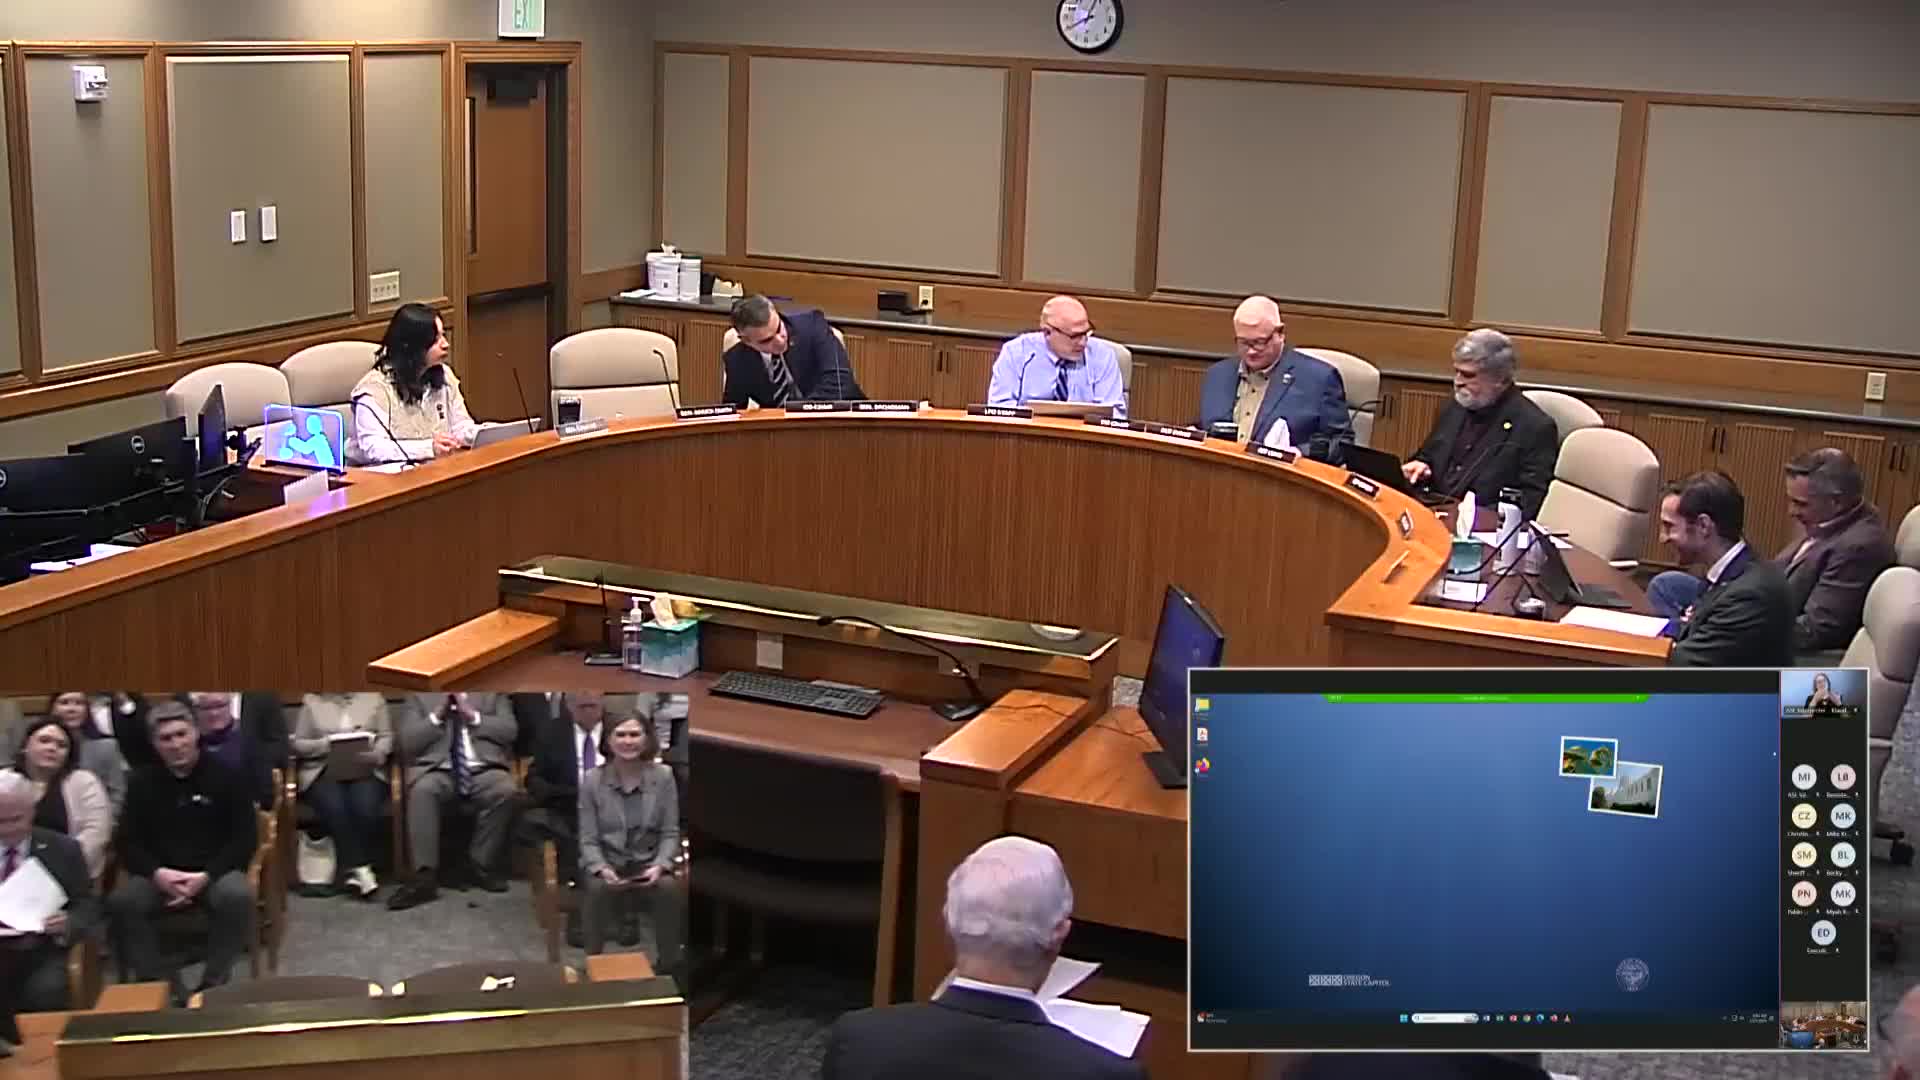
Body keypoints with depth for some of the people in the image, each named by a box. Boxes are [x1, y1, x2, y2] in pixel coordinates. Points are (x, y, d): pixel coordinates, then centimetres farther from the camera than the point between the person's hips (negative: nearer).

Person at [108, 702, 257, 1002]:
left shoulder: (226, 776, 0)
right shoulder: (141, 782, 9)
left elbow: (246, 838, -3)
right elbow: (128, 842, 7)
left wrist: (206, 876, -18)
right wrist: (157, 873, -15)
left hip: (215, 871, -2)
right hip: (160, 875, 2)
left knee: (237, 896, -36)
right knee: (122, 901, -29)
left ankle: (213, 983, -21)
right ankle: (162, 985, -19)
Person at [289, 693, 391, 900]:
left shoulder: (373, 698, 12)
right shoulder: (311, 701, 11)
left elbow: (386, 737, 9)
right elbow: (298, 744, 8)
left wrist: (375, 754, -13)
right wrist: (324, 745, -11)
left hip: (365, 771, 0)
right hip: (322, 772, 0)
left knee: (365, 807, -33)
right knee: (335, 808, -33)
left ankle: (353, 869, -22)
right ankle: (360, 868, -30)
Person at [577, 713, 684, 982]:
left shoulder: (663, 776, -3)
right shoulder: (592, 780, -5)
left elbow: (670, 833, -2)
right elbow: (588, 839, -4)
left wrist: (660, 865, -20)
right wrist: (602, 869, -23)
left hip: (648, 862, 1)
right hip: (606, 861, 0)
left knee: (669, 888, -31)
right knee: (599, 888, -34)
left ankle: (669, 963, -13)